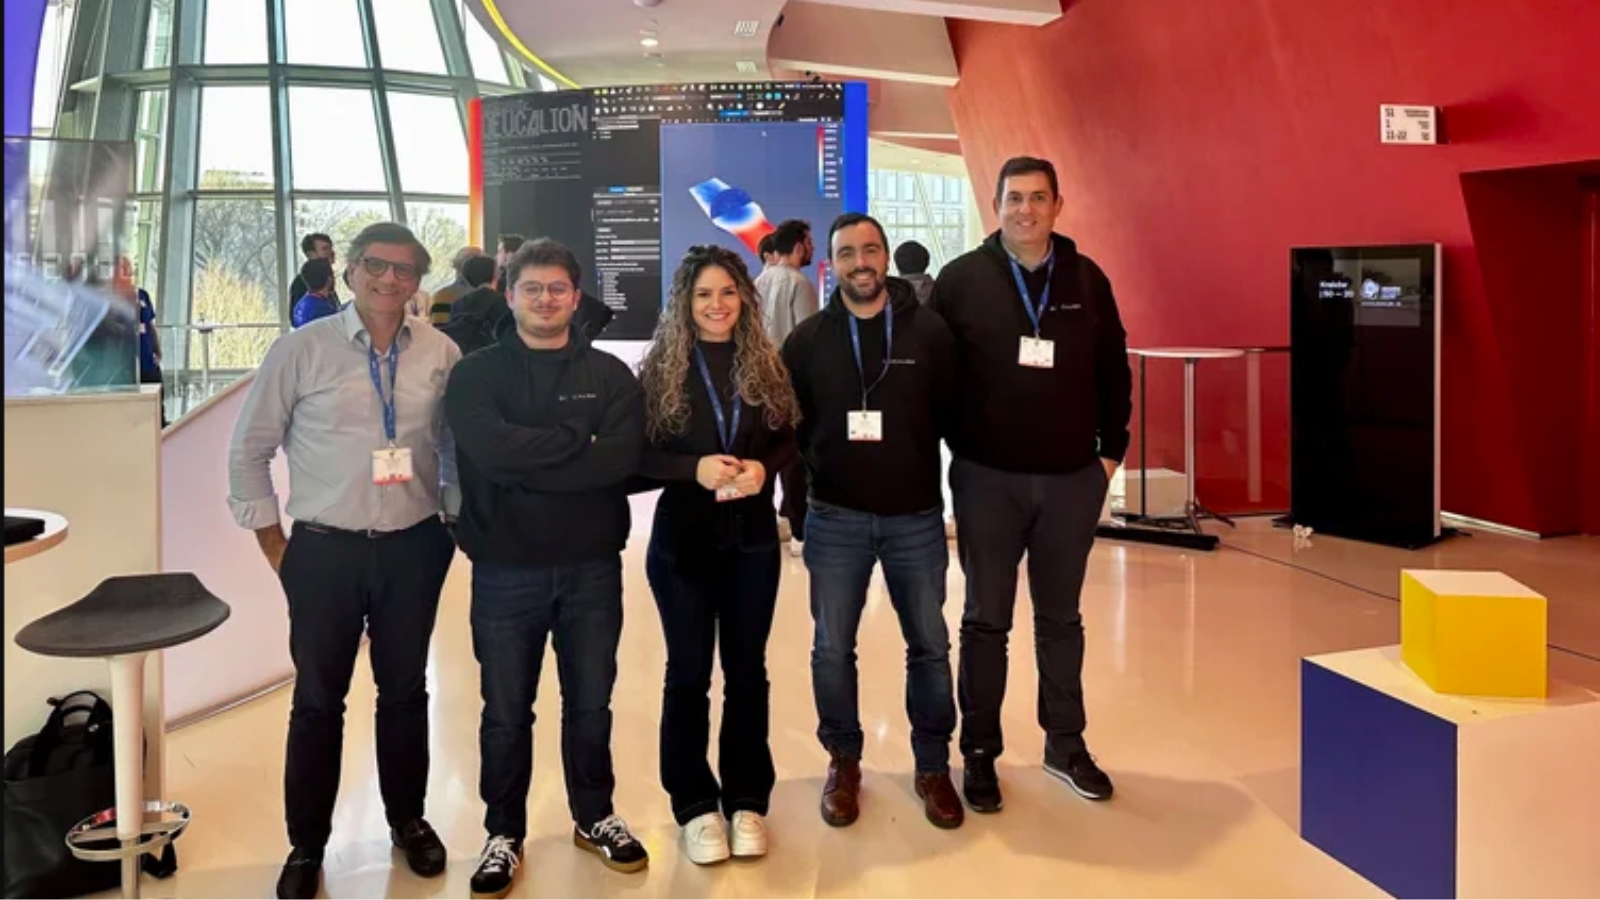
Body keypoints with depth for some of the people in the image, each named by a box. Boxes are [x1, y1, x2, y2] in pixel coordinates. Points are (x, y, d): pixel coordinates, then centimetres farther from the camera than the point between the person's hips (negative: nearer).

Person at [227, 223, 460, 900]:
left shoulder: (442, 355, 0)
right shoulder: (302, 348, -6)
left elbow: (457, 449, 12)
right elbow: (249, 449, 0)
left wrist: (453, 524, 9)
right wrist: (274, 545, 0)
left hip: (414, 549, 2)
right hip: (325, 549, -2)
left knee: (405, 691, 15)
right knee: (318, 699, 8)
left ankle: (407, 819, 34)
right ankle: (306, 843, 26)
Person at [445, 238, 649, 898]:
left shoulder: (609, 374, 4)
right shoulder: (476, 374, 0)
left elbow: (624, 458, -13)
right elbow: (492, 450, -19)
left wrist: (530, 462, -18)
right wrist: (578, 444, -14)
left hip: (592, 566, 1)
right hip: (505, 570, -1)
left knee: (590, 704, 15)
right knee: (506, 712, 11)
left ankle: (595, 817, 34)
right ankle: (504, 833, 29)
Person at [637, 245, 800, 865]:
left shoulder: (767, 363, 3)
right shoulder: (660, 367, -4)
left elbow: (789, 440, 6)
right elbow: (637, 454, -6)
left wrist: (763, 467, -13)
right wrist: (694, 468, -20)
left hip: (752, 536, 2)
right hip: (682, 537, -2)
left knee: (747, 669, 10)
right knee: (688, 672, 7)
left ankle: (746, 800, 24)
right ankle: (694, 804, 20)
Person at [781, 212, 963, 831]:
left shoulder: (929, 330, -2)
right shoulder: (807, 339, 1)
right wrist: (800, 501, 1)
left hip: (916, 517, 0)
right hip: (836, 519, 1)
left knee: (929, 645, 8)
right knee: (832, 648, 7)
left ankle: (933, 765, 24)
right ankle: (843, 762, 26)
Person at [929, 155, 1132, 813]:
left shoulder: (1088, 280, 4)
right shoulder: (961, 279, -3)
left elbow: (1114, 371, 9)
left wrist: (1111, 449, 7)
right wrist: (952, 447, -4)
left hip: (1073, 479, 2)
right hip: (988, 478, -2)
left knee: (1061, 618, 14)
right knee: (986, 622, 7)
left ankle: (1066, 746, 28)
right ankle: (979, 753, 19)